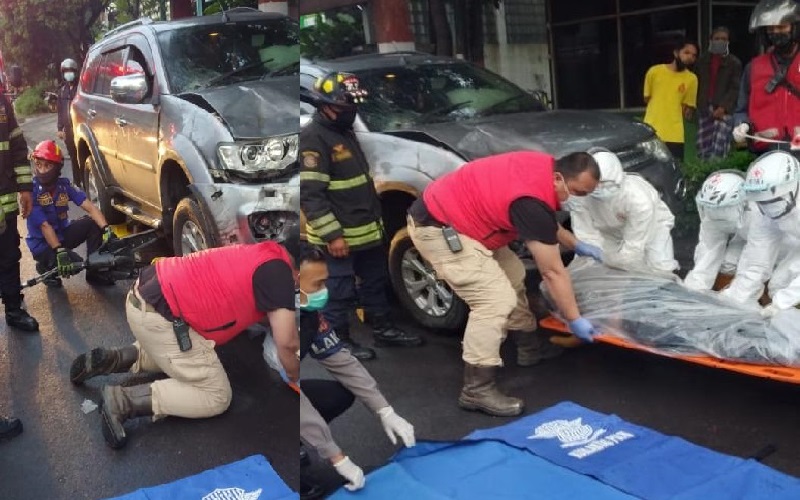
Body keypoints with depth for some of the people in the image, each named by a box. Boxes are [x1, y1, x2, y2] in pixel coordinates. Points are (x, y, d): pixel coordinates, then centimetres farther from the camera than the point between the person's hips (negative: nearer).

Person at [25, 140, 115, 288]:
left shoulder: (64, 185, -7)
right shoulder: (31, 191, -21)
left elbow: (90, 207, -16)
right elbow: (45, 226, -26)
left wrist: (106, 229, -31)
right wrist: (59, 251, -35)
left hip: (63, 234, 5)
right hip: (42, 244, -5)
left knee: (94, 223, -16)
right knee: (73, 264, -29)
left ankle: (94, 272, -4)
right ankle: (45, 266, 7)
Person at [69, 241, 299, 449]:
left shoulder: (266, 253, 16)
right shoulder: (278, 271, -12)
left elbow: (262, 311, 33)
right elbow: (286, 343, -10)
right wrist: (295, 374, 10)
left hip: (145, 294, 10)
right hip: (160, 314, -10)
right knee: (217, 396, 1)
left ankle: (113, 359, 18)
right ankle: (124, 400, -8)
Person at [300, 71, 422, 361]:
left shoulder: (345, 132, 13)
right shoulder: (313, 138, -18)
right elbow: (310, 194, -23)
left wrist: (377, 218, 23)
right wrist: (332, 234, -25)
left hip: (367, 229, 9)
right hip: (340, 234, -9)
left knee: (375, 282, 19)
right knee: (341, 290, 3)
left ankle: (383, 329, 33)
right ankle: (339, 341, 17)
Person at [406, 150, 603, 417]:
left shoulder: (544, 167, 2)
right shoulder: (533, 202, -25)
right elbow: (553, 272, -17)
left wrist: (576, 245, 26)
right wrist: (575, 319, -8)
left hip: (453, 214, 11)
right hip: (436, 227, -11)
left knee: (512, 275, 18)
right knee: (495, 300, -16)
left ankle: (529, 346, 35)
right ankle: (476, 390, -10)